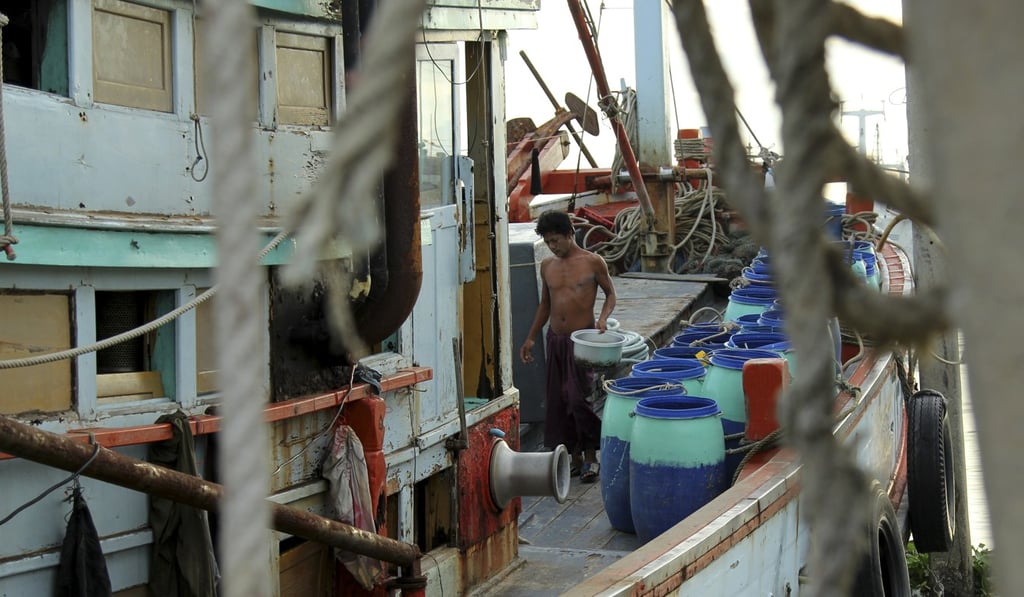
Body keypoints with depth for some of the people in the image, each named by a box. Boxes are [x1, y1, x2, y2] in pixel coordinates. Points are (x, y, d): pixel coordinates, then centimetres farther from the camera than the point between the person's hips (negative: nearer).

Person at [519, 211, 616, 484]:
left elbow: (610, 293, 4)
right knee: (558, 400, 7)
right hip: (555, 339, 5)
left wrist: (603, 317, -14)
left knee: (578, 398, -11)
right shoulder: (547, 265, 9)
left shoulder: (593, 262, -6)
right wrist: (530, 338, 16)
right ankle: (575, 458, 18)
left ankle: (591, 456, 4)